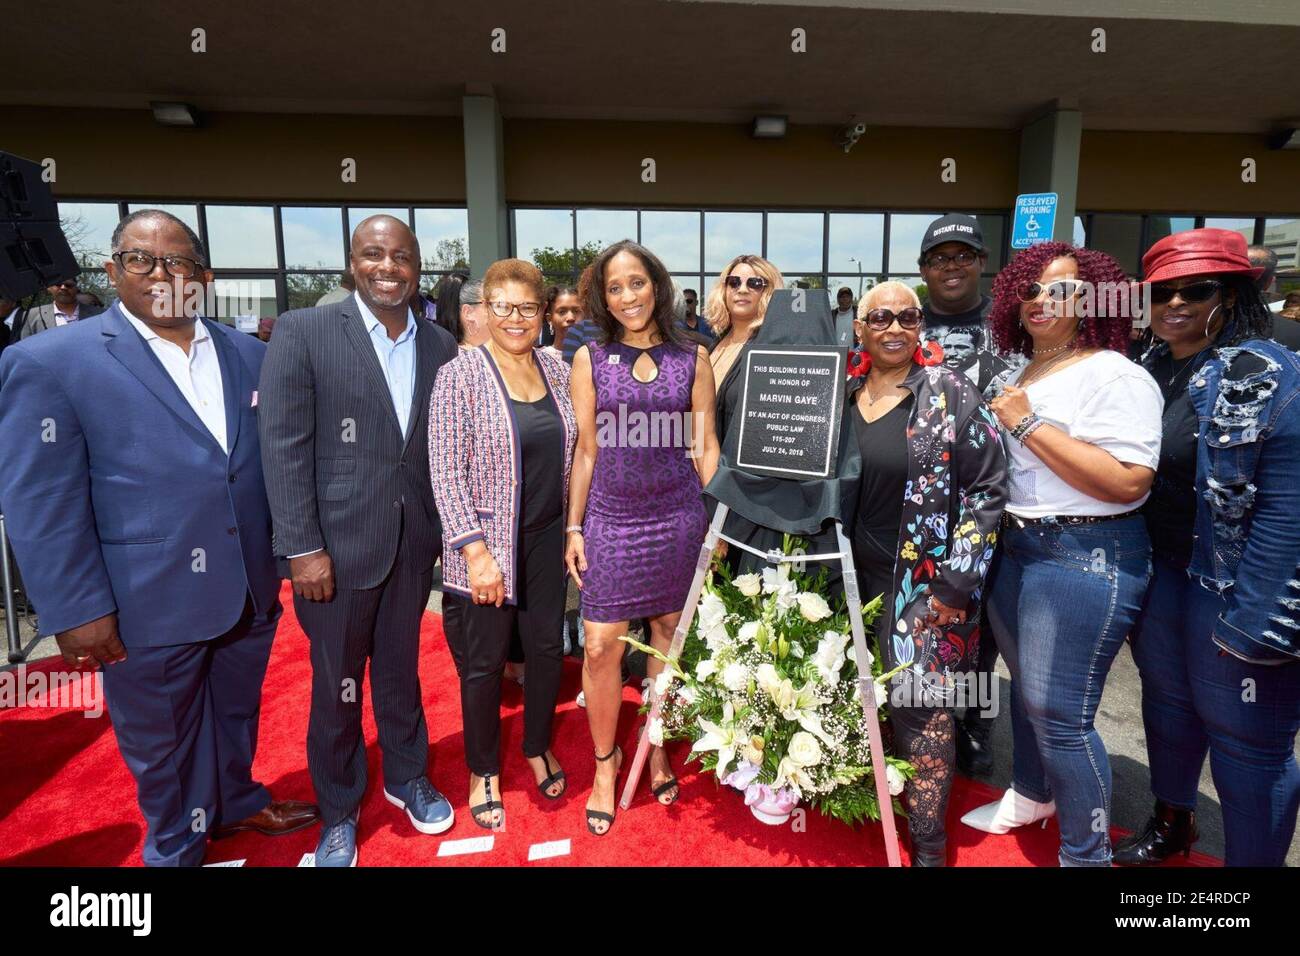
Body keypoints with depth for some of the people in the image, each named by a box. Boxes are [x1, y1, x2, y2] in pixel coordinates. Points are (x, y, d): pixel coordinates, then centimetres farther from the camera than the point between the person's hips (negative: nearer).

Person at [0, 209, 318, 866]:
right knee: (160, 739, 18)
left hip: (249, 590, 4)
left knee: (236, 710, 24)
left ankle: (235, 801, 50)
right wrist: (76, 612, -14)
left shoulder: (250, 356, 2)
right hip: (148, 606, -3)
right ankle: (177, 848, 42)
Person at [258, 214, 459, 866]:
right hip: (336, 544, -3)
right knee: (336, 684, 13)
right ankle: (338, 812, 35)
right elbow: (284, 445, -10)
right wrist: (302, 547, -14)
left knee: (401, 670, 19)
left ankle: (407, 777, 42)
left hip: (415, 543, 3)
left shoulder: (440, 346, 4)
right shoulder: (302, 331, -7)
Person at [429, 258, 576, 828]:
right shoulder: (459, 375, -11)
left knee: (547, 647, 15)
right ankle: (483, 771, 33)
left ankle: (539, 747, 40)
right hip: (487, 544, -4)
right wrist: (476, 551, -18)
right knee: (484, 662, 10)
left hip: (548, 537, 4)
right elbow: (445, 472, -14)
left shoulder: (557, 369, 3)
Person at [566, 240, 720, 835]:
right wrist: (574, 527, 2)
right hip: (611, 518, 0)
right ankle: (605, 760, 23)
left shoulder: (692, 358, 3)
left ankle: (656, 747, 33)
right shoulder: (590, 360, 3)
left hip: (678, 518, 1)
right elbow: (586, 451, 4)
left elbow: (705, 445, 5)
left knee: (669, 635, 11)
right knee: (601, 645, -1)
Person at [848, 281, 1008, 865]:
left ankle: (928, 843, 20)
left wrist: (957, 582, -13)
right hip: (858, 576, 5)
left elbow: (987, 488, -9)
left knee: (921, 706, 0)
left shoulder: (950, 392, -8)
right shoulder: (846, 396, 5)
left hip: (926, 584, -4)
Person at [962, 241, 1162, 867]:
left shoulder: (1113, 375, -12)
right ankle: (1029, 796, 43)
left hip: (1086, 558, -8)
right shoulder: (1022, 374, 13)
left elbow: (1127, 481, -25)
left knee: (1059, 714, -3)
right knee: (1025, 687, 21)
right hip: (1015, 547, 8)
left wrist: (1029, 424, -21)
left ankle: (1087, 854, 19)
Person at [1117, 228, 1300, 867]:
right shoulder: (1152, 370, 6)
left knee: (1246, 742, 3)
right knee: (1166, 699, 22)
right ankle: (1170, 825, 44)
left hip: (1234, 590, -7)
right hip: (1162, 572, 7)